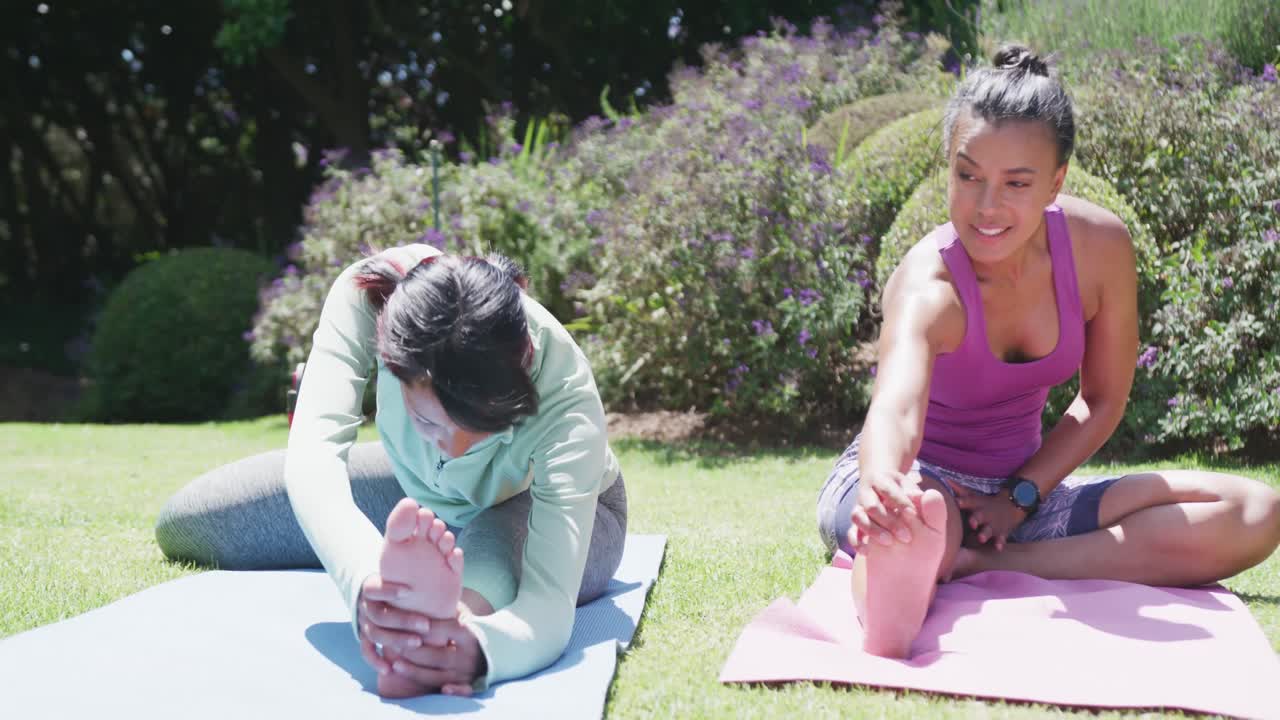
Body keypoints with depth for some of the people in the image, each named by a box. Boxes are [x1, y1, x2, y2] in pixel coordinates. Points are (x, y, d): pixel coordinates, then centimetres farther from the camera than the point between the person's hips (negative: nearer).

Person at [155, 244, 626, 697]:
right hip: (421, 495, 3)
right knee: (182, 526, 3)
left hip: (551, 508, -3)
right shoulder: (369, 294, -36)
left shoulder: (567, 395, -41)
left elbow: (549, 606, -49)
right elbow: (313, 452, -47)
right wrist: (366, 577, -68)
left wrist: (479, 649, -73)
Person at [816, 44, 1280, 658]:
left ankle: (983, 564, -23)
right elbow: (896, 404, -48)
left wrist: (1020, 497, -11)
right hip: (924, 482, -9)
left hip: (1023, 489, 9)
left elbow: (1102, 401, 1)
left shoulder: (1101, 245, -13)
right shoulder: (928, 285, -26)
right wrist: (883, 490, -70)